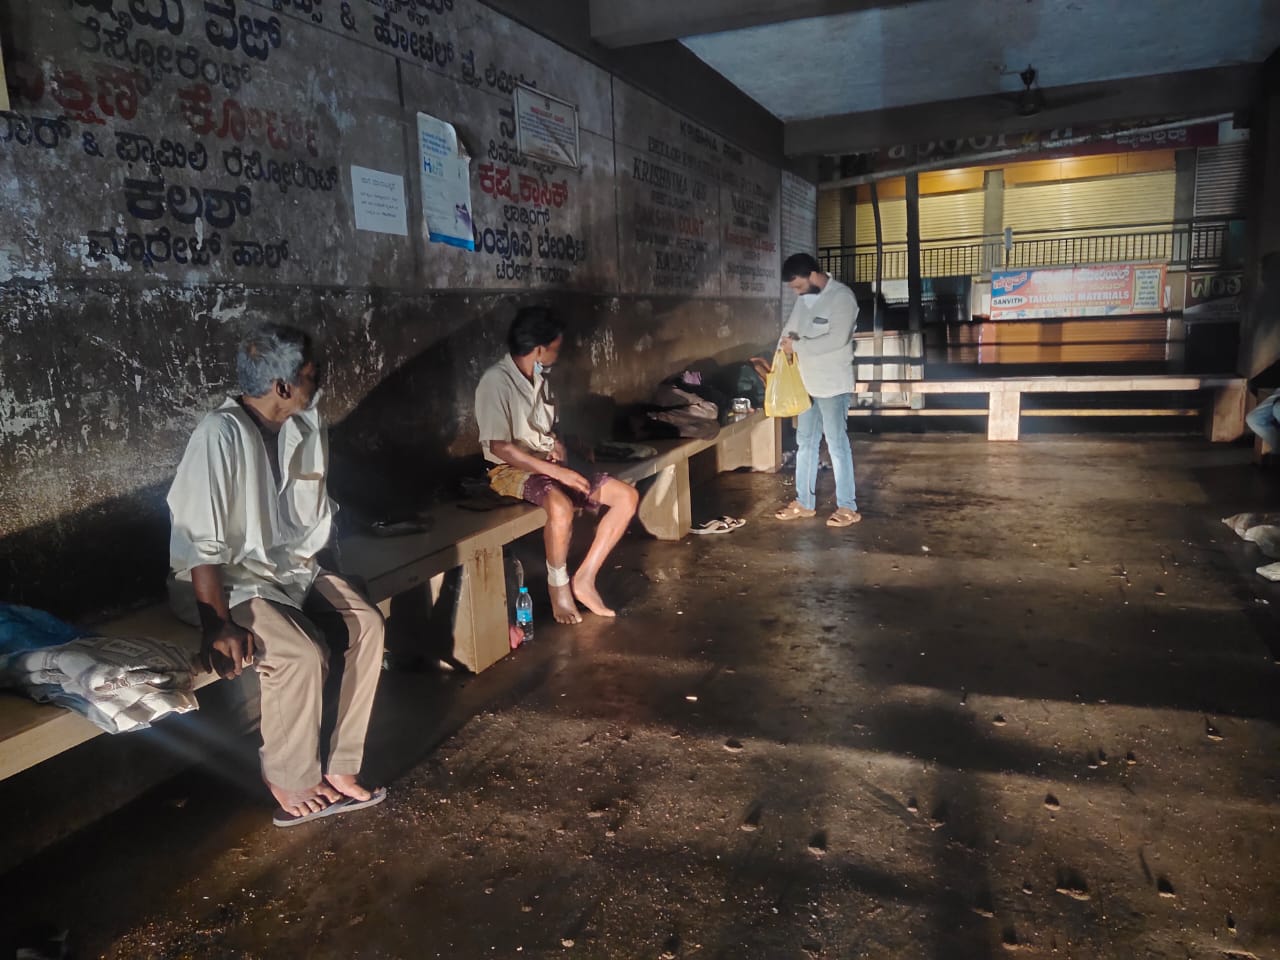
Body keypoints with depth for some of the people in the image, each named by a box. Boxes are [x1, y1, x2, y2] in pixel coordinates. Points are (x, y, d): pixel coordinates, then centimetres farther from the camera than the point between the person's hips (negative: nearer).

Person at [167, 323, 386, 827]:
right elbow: (200, 542, -24)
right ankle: (293, 784, -2)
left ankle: (339, 766, -3)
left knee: (367, 624, -13)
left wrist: (319, 578, 7)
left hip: (291, 565, 7)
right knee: (303, 654, -27)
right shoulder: (221, 435, -23)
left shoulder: (305, 424, 0)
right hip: (231, 580, -7)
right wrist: (219, 624, -25)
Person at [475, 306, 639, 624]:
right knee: (561, 506, -40)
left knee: (627, 496, -7)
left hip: (550, 466, 8)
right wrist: (556, 471, -25)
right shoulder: (496, 380, -15)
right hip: (512, 470, -8)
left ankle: (584, 579, -5)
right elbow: (498, 446, -22)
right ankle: (558, 585, -13)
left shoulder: (540, 378, 11)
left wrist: (559, 446, -1)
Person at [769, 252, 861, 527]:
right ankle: (804, 502, 23)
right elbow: (790, 331, 14)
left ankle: (848, 507, 8)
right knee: (805, 443, 13)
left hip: (833, 385, -8)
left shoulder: (841, 297, -16)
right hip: (806, 383, 8)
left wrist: (798, 345, -20)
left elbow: (837, 339, -26)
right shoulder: (803, 298, 8)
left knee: (837, 445, -2)